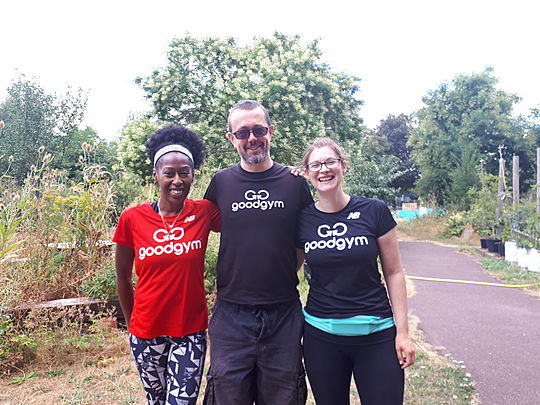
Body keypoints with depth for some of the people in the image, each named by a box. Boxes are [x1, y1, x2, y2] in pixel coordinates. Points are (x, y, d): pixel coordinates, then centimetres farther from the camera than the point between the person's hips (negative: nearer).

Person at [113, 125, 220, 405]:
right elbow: (122, 276, 4)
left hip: (191, 331, -1)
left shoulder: (205, 212, -8)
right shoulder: (132, 218, -7)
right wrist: (131, 322, 13)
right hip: (146, 332, 1)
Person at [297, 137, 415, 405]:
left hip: (376, 334, -1)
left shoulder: (374, 211, -6)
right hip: (321, 335, 2)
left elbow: (393, 272, -1)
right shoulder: (302, 220, -2)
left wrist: (402, 330, -3)